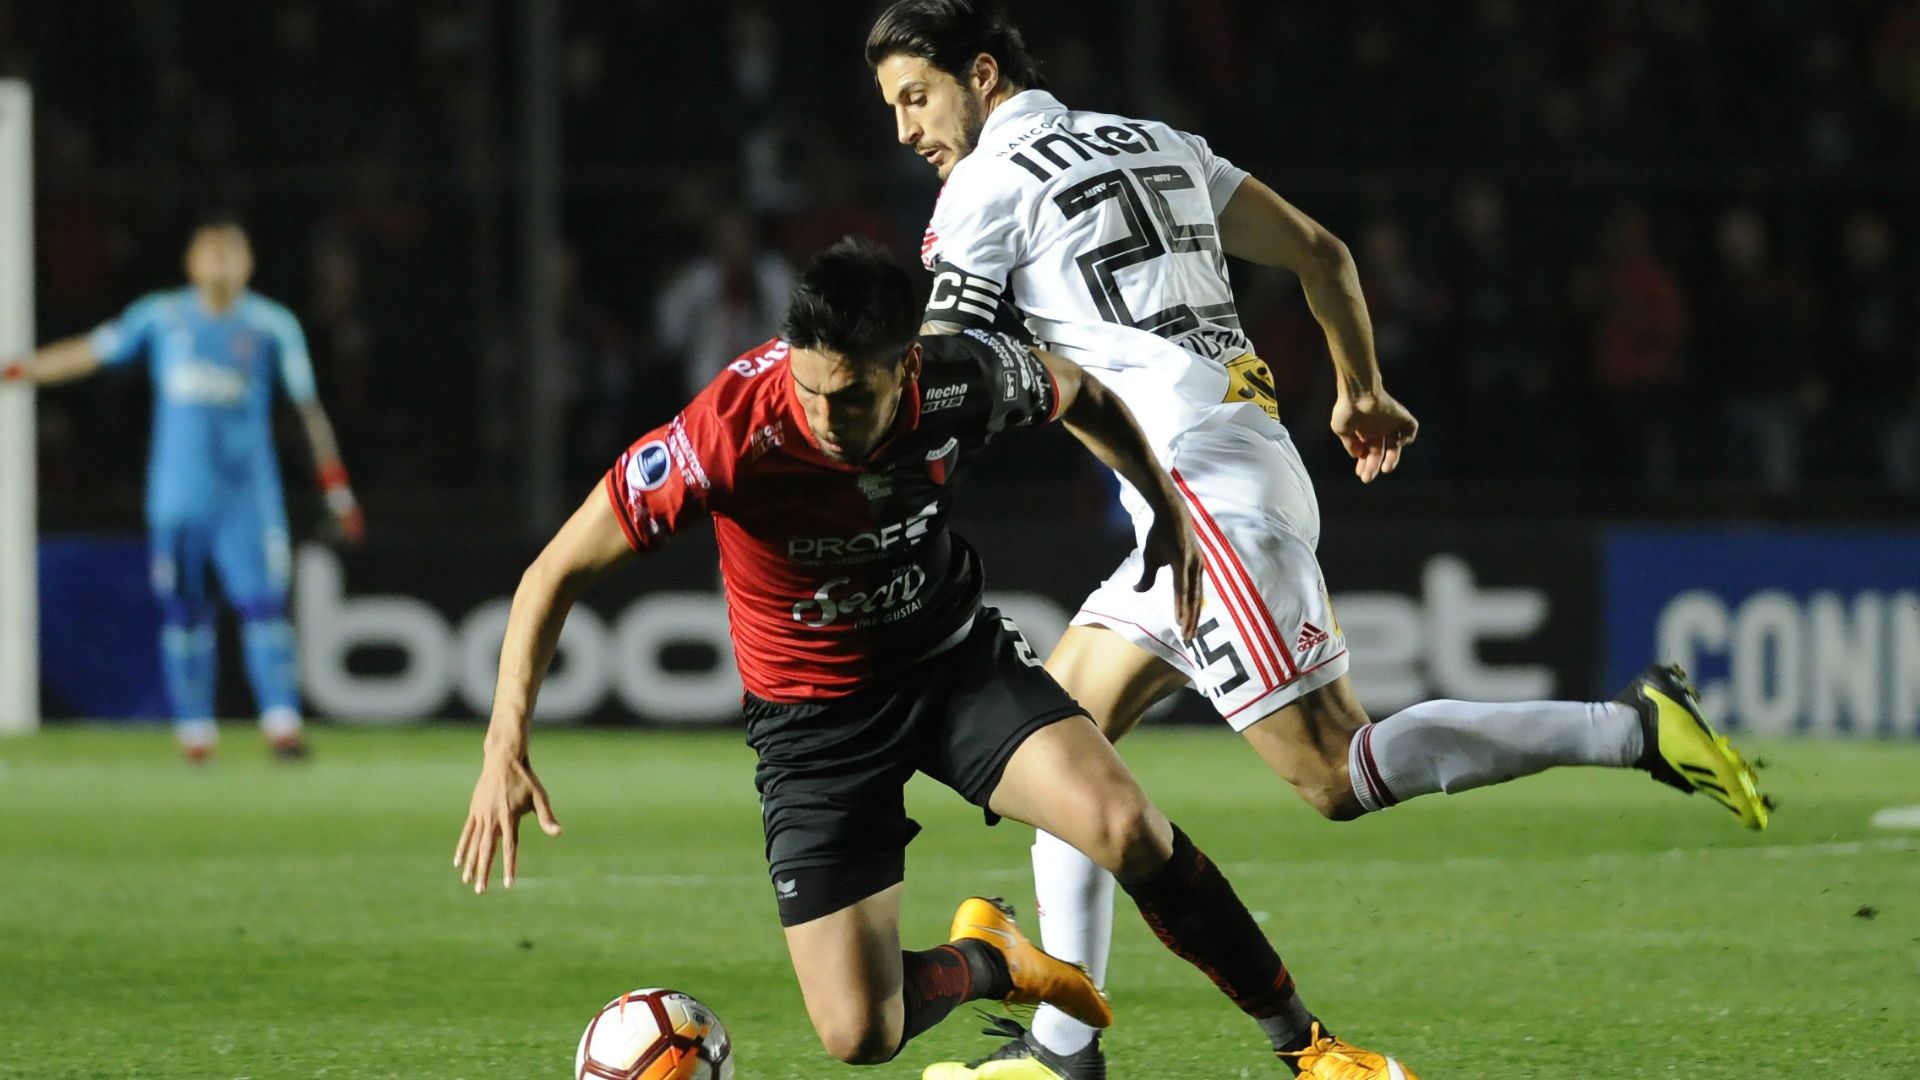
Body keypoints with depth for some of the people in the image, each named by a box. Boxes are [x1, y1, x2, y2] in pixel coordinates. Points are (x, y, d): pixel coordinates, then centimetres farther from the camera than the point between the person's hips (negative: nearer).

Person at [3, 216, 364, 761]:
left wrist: (336, 486, 1)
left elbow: (308, 406, 3)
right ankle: (195, 731, 9)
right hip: (176, 494, 2)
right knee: (182, 610, 3)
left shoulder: (273, 325, 2)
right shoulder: (161, 316, 6)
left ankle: (282, 723, -13)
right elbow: (91, 352, 9)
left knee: (263, 603, -11)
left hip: (247, 494, -1)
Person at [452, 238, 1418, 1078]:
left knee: (1127, 829, -25)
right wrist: (506, 749, -29)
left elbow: (1078, 394, 6)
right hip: (811, 715, -2)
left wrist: (1166, 506, 3)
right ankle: (986, 961, 24)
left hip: (955, 660, 2)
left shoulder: (966, 380, -21)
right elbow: (558, 571, -23)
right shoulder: (730, 433, -31)